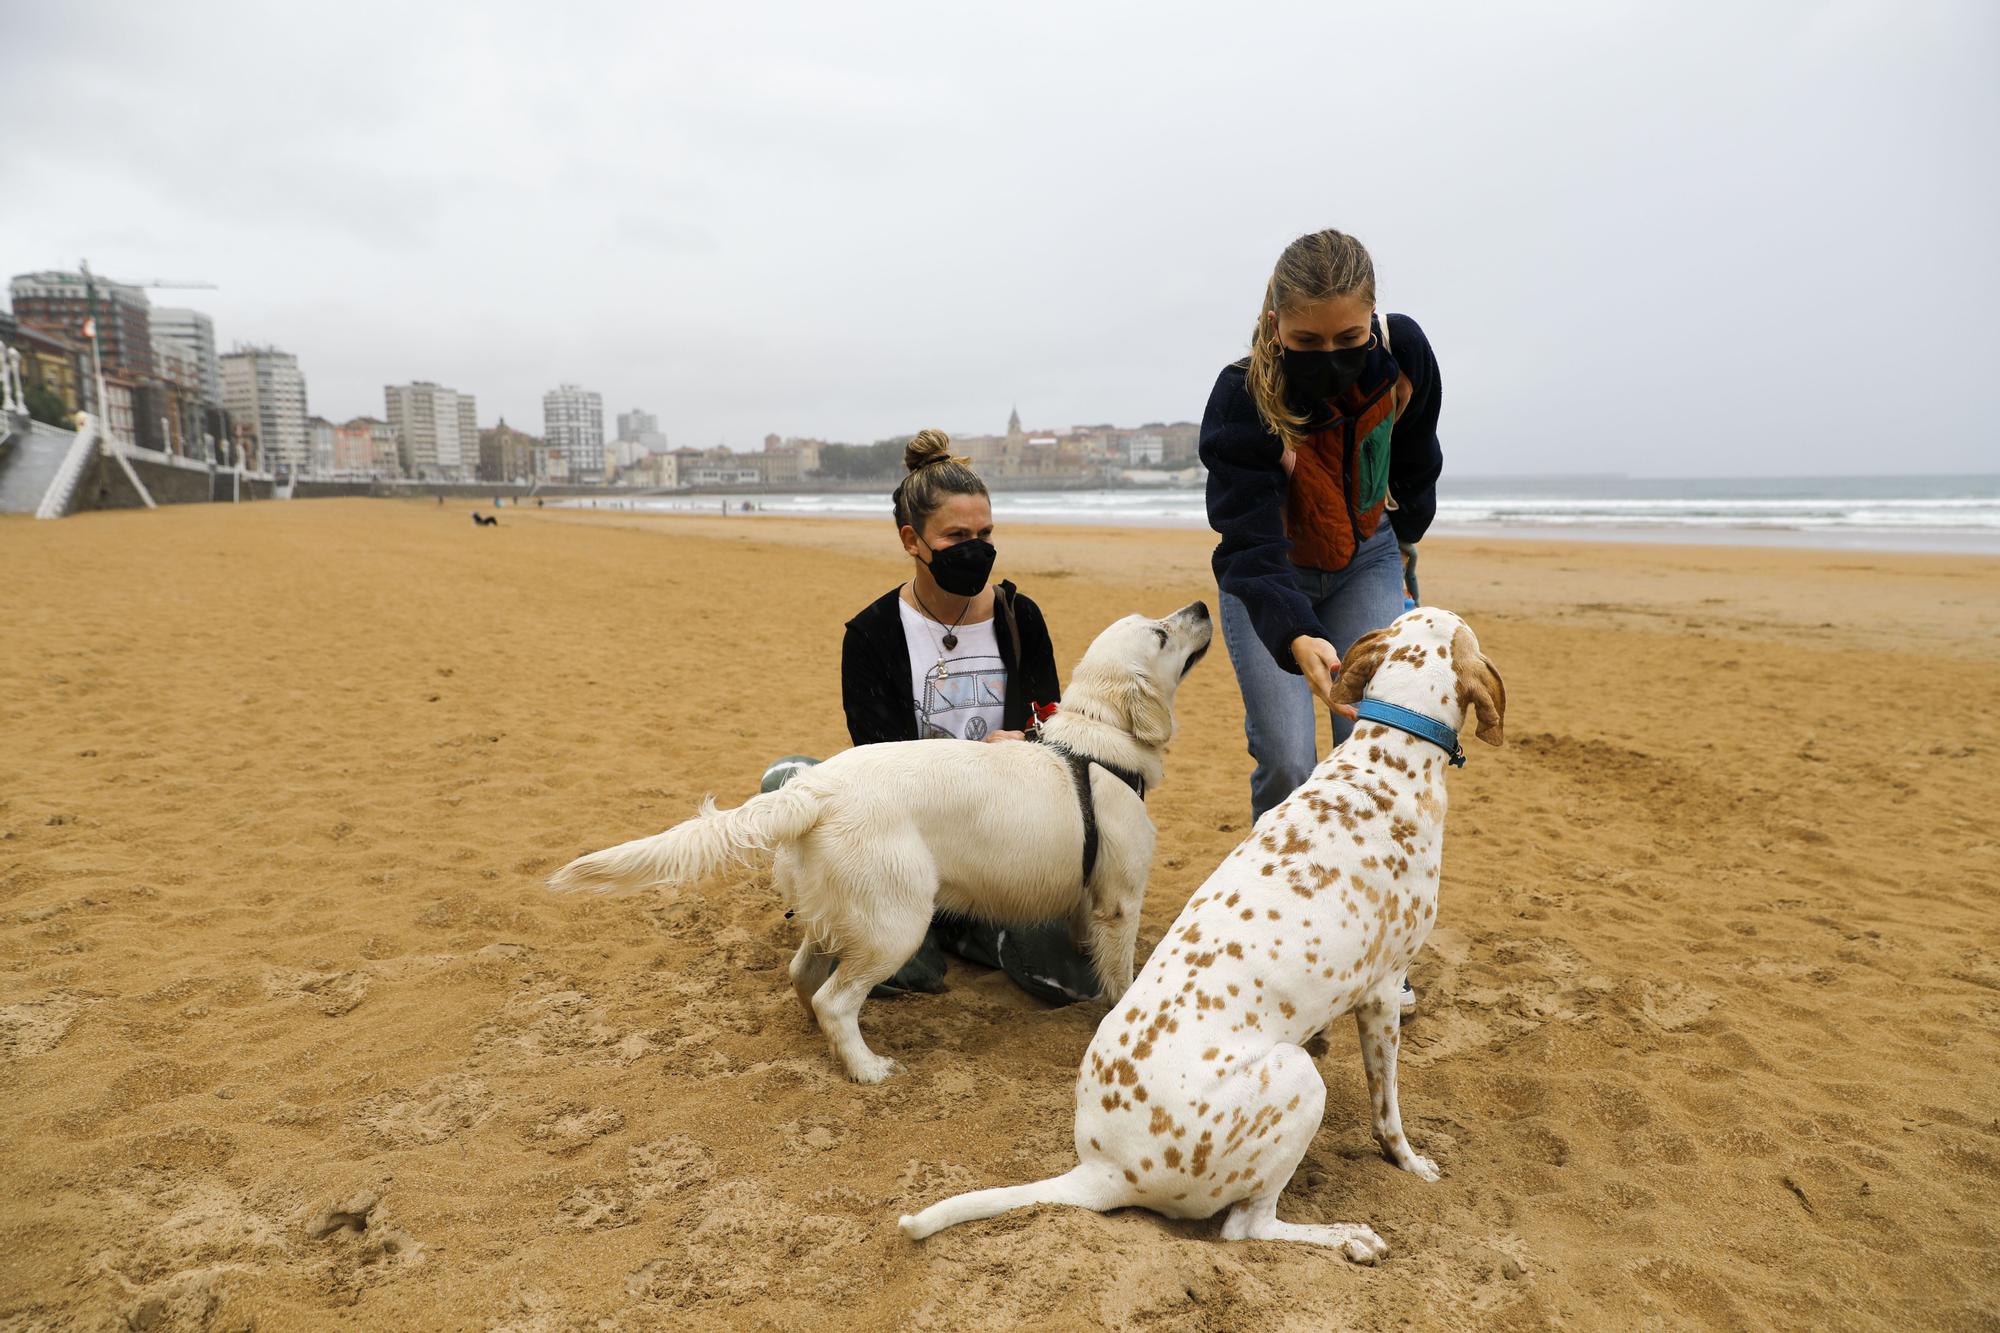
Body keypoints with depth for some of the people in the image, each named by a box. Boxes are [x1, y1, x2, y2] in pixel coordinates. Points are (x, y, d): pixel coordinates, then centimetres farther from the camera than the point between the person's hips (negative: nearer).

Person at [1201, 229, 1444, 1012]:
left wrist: (1406, 538, 15)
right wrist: (1296, 640, -52)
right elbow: (1252, 550, -36)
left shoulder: (1404, 352, -20)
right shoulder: (1243, 400, -31)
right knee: (1286, 761, -11)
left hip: (1366, 564, 3)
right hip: (1267, 577, -3)